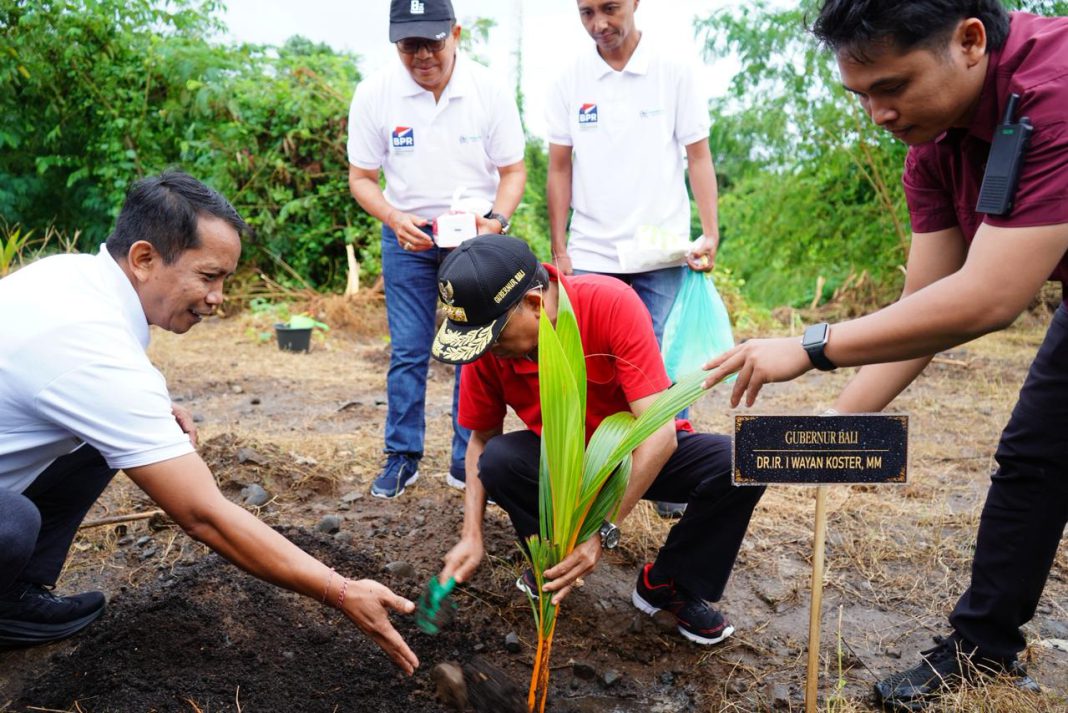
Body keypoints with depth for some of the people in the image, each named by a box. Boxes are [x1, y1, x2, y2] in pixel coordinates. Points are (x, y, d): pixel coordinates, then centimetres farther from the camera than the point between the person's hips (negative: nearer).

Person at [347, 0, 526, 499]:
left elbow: (513, 170, -3)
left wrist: (496, 221, -22)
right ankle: (402, 457, 17)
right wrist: (395, 220, -20)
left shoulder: (489, 90, -10)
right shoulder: (374, 94, -9)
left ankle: (468, 463, 13)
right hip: (407, 235, 0)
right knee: (408, 351, 3)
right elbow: (361, 177, -2)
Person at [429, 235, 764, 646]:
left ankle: (670, 586, -4)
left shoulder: (612, 304, -30)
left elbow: (660, 431, -33)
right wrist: (472, 536, -16)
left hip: (641, 455, -1)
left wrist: (602, 530, -38)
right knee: (499, 461, -29)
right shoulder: (486, 345, -18)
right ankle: (550, 565, 0)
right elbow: (481, 440, -5)